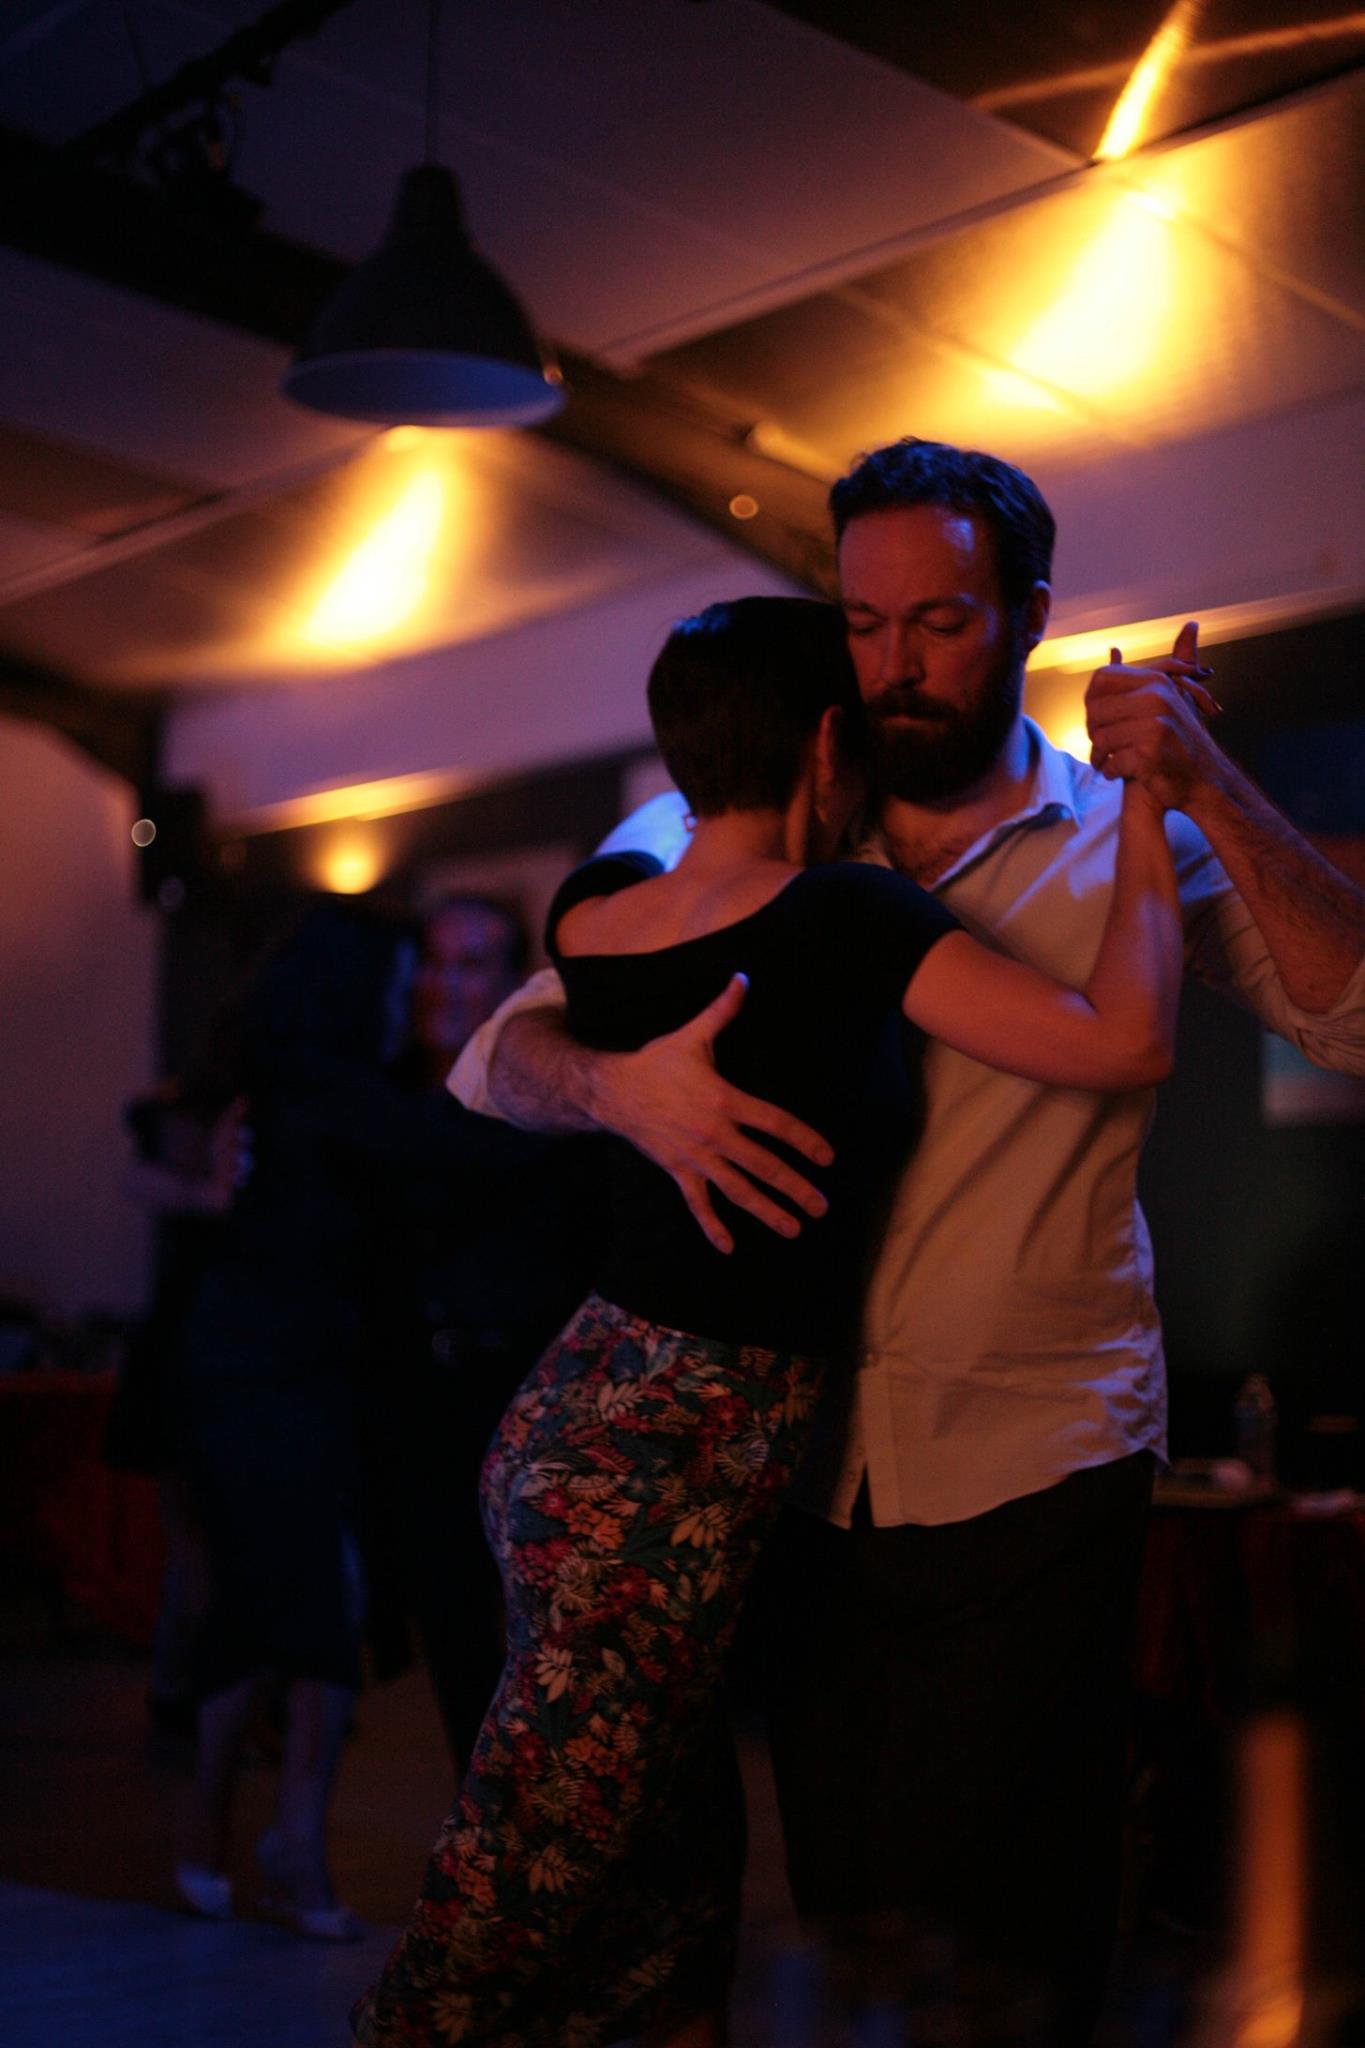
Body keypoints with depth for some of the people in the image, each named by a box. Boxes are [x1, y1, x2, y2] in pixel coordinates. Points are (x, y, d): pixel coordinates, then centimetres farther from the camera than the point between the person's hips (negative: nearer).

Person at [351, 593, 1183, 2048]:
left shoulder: (594, 907, 3)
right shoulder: (837, 920, -17)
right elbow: (1127, 1043, -17)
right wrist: (1147, 804, -5)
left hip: (564, 1430, 8)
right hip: (661, 1490, -8)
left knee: (680, 1876, 20)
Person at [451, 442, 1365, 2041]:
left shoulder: (1137, 840, 2)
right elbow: (498, 1059, 1)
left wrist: (1213, 792, -21)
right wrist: (620, 1084, -21)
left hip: (1032, 1472, -2)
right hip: (808, 1471, 3)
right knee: (838, 1904, 13)